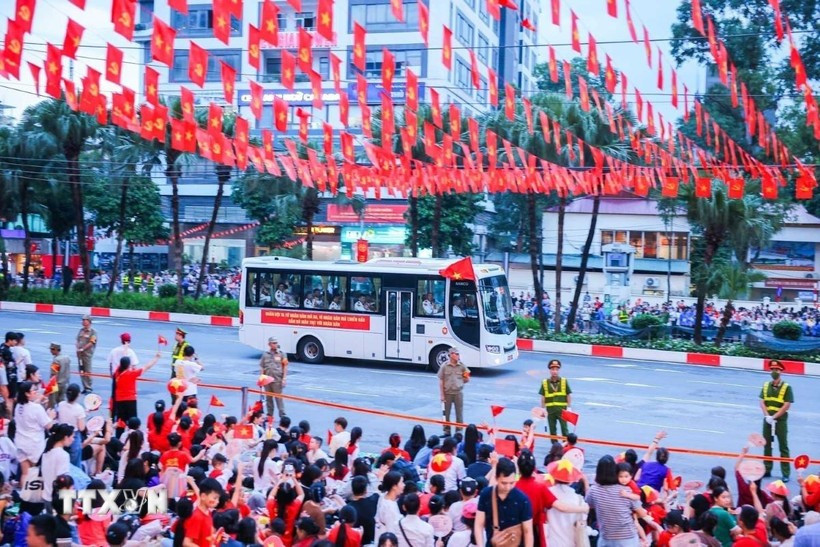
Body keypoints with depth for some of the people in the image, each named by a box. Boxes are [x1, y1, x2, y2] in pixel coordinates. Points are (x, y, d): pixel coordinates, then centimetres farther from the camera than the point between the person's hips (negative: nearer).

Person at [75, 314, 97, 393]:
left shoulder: (93, 332, -7)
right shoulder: (81, 330, 12)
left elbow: (91, 343, -13)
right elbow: (78, 340, 17)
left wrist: (82, 349, -15)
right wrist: (78, 348, 0)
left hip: (87, 353, -6)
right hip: (80, 353, 6)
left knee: (87, 371, -4)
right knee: (81, 371, 8)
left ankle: (89, 388, 1)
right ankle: (85, 387, 15)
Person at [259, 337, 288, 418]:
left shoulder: (281, 354, 2)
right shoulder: (265, 354, 7)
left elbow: (285, 367, 1)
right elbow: (261, 367, 10)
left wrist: (284, 378, -6)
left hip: (277, 380, -3)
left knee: (279, 397, -4)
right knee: (268, 398, 10)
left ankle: (282, 414, 0)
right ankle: (269, 415, 19)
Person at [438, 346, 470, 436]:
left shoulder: (462, 366, 1)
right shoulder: (444, 366, -4)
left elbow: (466, 380, 10)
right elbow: (441, 381, -1)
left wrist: (466, 378, -14)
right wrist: (442, 395, -4)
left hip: (458, 393, 1)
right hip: (447, 393, -1)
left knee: (459, 413, 3)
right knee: (446, 412, 7)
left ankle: (459, 431, 14)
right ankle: (446, 430, 19)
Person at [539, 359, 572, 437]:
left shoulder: (564, 381, -1)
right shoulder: (545, 383, 0)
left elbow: (569, 395, 3)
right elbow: (543, 397, 5)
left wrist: (569, 407, -3)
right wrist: (543, 409, 2)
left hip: (562, 410, -1)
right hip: (550, 410, 1)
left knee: (564, 429, 0)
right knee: (552, 430, 11)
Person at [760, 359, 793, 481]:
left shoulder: (786, 387, -6)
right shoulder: (766, 386, 7)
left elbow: (787, 406, -11)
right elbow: (762, 402, 4)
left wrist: (774, 417, -14)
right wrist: (767, 416, -10)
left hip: (781, 420, -5)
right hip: (767, 419, 5)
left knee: (783, 447, -2)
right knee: (767, 445, 11)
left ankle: (786, 474, 0)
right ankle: (767, 470, 20)